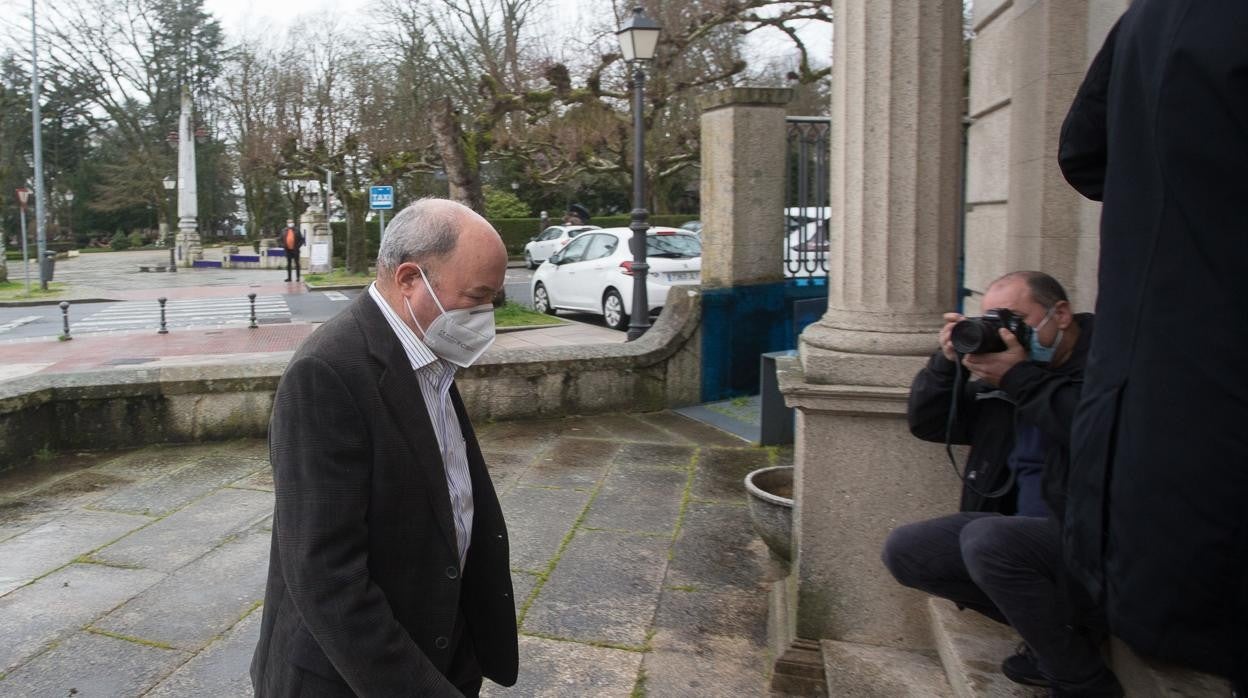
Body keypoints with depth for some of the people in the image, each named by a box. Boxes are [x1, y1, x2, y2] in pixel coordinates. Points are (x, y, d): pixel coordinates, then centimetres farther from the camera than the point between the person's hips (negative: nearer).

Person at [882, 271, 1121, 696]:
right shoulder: (1003, 367, 11)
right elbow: (925, 423, 11)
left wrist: (1020, 378, -22)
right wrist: (948, 361, -4)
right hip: (1022, 530, 8)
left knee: (986, 538, -33)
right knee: (903, 550, -1)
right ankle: (1047, 628, 5)